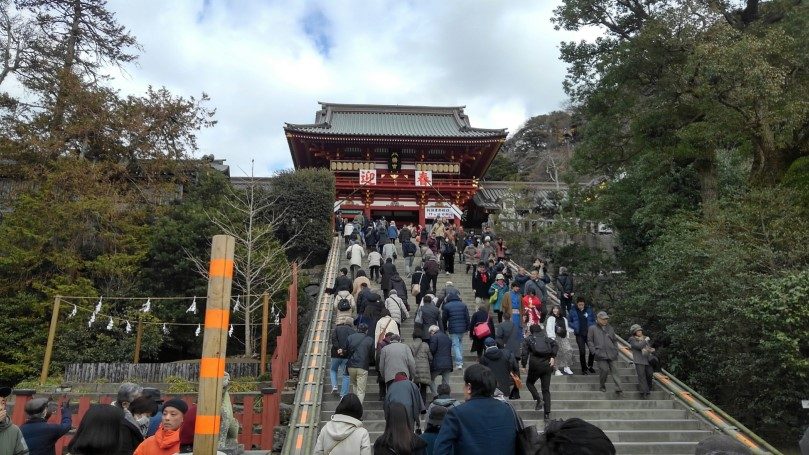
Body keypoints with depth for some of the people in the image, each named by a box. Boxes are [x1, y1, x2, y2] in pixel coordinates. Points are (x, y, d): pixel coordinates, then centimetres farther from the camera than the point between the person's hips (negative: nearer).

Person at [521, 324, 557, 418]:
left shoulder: (528, 339, 9)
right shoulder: (546, 338, 17)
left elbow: (525, 353, -2)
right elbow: (555, 345, -1)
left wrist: (523, 366, 0)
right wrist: (553, 357, -3)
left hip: (535, 365, -3)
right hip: (547, 365, 3)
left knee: (529, 382, 21)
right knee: (546, 389, 9)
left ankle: (538, 399, -1)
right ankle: (547, 413, 4)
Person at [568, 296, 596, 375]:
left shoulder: (589, 310, 1)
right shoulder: (573, 311, -1)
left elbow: (594, 320, 10)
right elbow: (569, 321, 6)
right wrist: (575, 327, -9)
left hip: (589, 333, 1)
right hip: (579, 335, -1)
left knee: (593, 349, -1)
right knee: (582, 351, -2)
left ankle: (590, 366, 24)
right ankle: (584, 369, 13)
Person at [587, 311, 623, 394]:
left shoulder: (610, 328, 19)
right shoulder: (592, 328, 6)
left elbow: (614, 341, 26)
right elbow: (589, 341, 5)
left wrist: (616, 350, 13)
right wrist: (594, 351, -6)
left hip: (611, 353, 4)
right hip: (601, 353, -4)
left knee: (614, 370, -3)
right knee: (604, 369, -10)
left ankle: (618, 388, -5)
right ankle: (602, 386, 10)